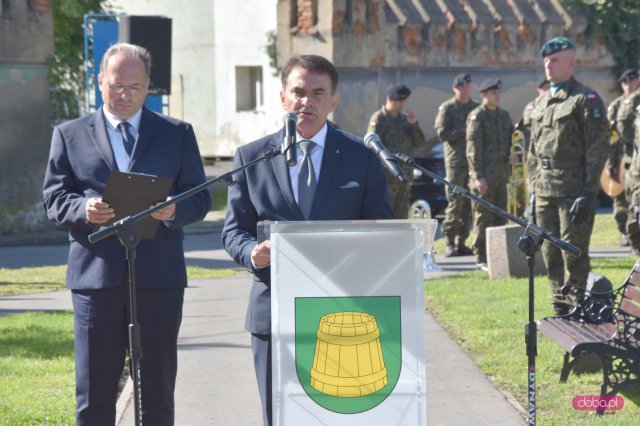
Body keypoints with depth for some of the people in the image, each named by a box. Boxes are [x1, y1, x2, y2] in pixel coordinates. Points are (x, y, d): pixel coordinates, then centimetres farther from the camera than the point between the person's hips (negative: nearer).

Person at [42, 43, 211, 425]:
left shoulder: (178, 134, 12)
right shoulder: (69, 135, 12)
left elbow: (200, 197, 7)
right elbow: (54, 198, 5)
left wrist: (174, 211, -16)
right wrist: (84, 209, -17)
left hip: (158, 276, 0)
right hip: (95, 276, 0)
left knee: (158, 390, 4)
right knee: (94, 395, 0)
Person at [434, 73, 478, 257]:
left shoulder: (476, 108, 16)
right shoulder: (447, 108, 2)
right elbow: (442, 133, -8)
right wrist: (465, 130, -13)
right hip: (456, 161, -4)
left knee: (469, 204, 2)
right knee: (455, 202, -8)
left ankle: (461, 242, 6)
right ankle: (450, 243, -4)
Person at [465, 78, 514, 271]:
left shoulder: (504, 115, 14)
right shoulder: (477, 116, -8)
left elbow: (511, 138, 24)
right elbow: (473, 148, -13)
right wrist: (479, 176, -18)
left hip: (501, 174, 7)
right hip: (484, 175, -7)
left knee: (500, 217, 10)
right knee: (483, 217, -5)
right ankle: (481, 259, -3)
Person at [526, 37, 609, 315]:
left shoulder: (586, 100, -6)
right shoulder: (542, 103, 17)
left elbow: (598, 148, -11)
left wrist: (588, 193, -16)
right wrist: (533, 189, 15)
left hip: (573, 191, -7)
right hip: (545, 191, 7)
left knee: (573, 251, -6)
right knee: (550, 252, 9)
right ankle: (560, 309, 17)